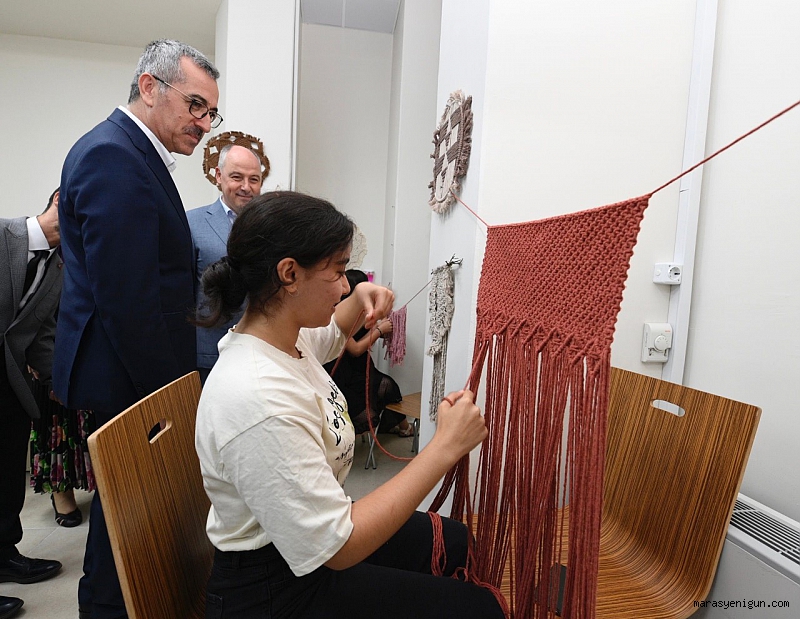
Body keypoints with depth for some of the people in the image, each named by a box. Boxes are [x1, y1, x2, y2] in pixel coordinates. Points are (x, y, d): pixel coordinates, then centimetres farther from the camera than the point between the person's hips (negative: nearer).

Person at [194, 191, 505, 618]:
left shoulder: (286, 335, -7)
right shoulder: (258, 401, -35)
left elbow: (331, 333, 20)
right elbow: (336, 547, -31)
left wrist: (361, 300, -2)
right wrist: (445, 446, -28)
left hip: (305, 534, 9)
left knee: (454, 540, 20)